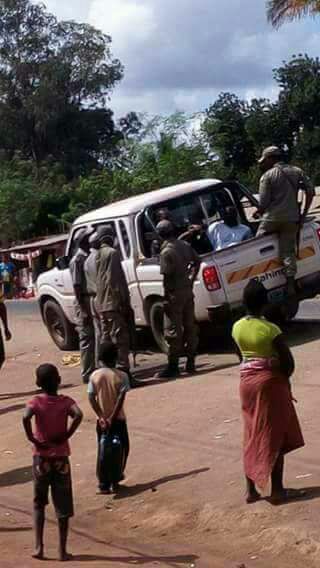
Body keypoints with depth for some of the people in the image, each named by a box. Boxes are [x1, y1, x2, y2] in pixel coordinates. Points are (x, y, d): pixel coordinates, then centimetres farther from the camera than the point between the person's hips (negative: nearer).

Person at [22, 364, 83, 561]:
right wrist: (66, 435, -16)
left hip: (41, 458, 0)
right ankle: (63, 550, 9)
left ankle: (39, 546, 8)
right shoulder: (66, 401, -6)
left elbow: (26, 417, -29)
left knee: (39, 504, 16)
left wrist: (32, 438, -16)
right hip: (61, 458, 0)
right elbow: (78, 414, -27)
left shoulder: (36, 402, -8)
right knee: (63, 507, 8)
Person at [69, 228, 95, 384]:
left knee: (95, 338, 13)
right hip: (84, 303, -8)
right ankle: (87, 374, 3)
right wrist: (84, 311, -20)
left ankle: (95, 369, 22)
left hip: (94, 301, 8)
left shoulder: (89, 257, 12)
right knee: (87, 340, -3)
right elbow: (77, 286, -17)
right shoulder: (77, 260, -13)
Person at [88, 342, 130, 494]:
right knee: (121, 450, 16)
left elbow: (91, 398, -10)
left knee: (102, 451, 10)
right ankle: (115, 480, 19)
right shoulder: (121, 376, -12)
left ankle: (103, 484, 10)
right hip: (118, 419, -2)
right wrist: (112, 418, -15)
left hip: (101, 420, 2)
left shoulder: (94, 376, -5)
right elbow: (121, 399, -18)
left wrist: (101, 417, -10)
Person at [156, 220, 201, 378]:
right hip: (188, 290, 8)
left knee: (173, 331, -2)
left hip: (175, 293, -7)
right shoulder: (184, 245, 6)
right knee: (190, 326, 13)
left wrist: (166, 298, -14)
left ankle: (173, 366, 0)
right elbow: (197, 261, 18)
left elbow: (167, 276, -19)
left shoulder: (166, 251, -16)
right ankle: (191, 363, 20)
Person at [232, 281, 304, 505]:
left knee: (252, 436, 14)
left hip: (247, 381, 5)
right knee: (275, 436, 5)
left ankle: (252, 489, 16)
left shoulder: (237, 327, -1)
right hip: (270, 383, -5)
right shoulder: (270, 329, -18)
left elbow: (244, 354, 7)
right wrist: (284, 378, 1)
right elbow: (289, 362, -16)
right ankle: (277, 490, 10)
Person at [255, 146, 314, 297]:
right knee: (288, 251, 4)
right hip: (291, 218, 4)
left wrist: (258, 213, 14)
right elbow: (310, 191, 5)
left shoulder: (267, 175, -2)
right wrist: (304, 213, 9)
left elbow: (263, 203, -7)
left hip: (271, 218, -4)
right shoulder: (297, 171, 11)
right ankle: (290, 285, -3)